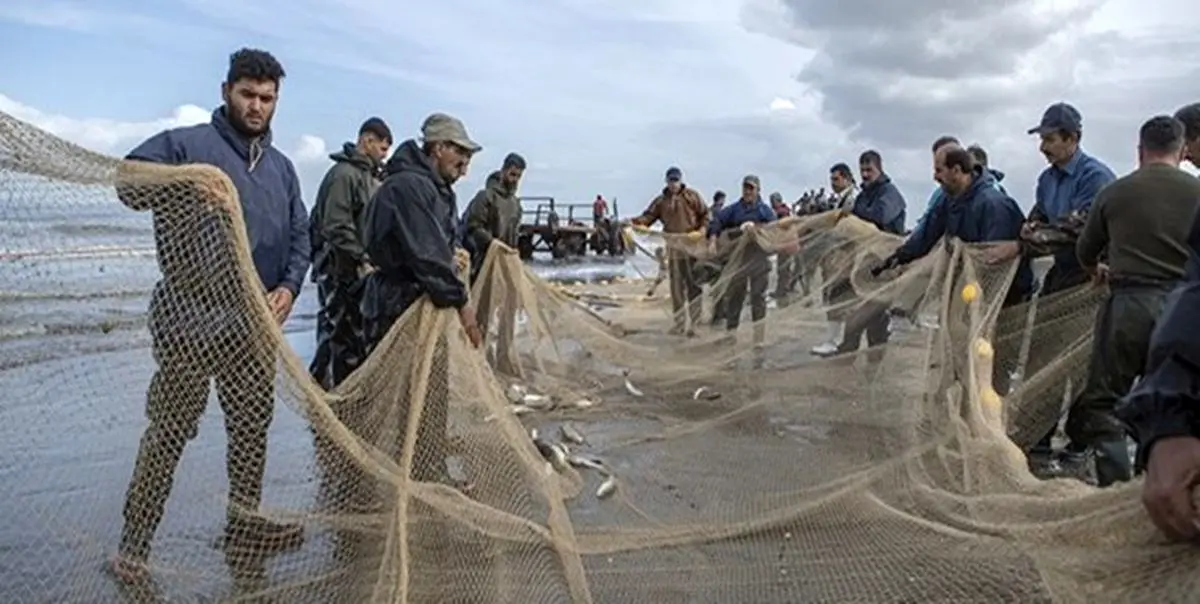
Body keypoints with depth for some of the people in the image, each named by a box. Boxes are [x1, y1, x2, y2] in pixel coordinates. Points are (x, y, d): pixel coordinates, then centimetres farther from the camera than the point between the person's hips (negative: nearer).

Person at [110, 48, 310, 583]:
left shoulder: (281, 166, 15)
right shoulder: (188, 144, -3)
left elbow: (299, 236, 14)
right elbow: (127, 181, -16)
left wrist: (289, 287, -4)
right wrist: (181, 183, -36)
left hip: (255, 320, 6)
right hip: (192, 317, -6)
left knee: (253, 422, 14)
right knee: (170, 430, -3)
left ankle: (245, 518, 31)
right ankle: (133, 544, 9)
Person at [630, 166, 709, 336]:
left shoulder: (692, 196, 1)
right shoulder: (661, 201, 8)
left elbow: (705, 214, 3)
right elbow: (648, 216, 1)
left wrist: (703, 228, -15)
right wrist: (634, 221, -17)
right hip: (673, 248, 3)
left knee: (693, 286, -2)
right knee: (676, 287, 9)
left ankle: (694, 323, 4)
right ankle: (680, 323, 18)